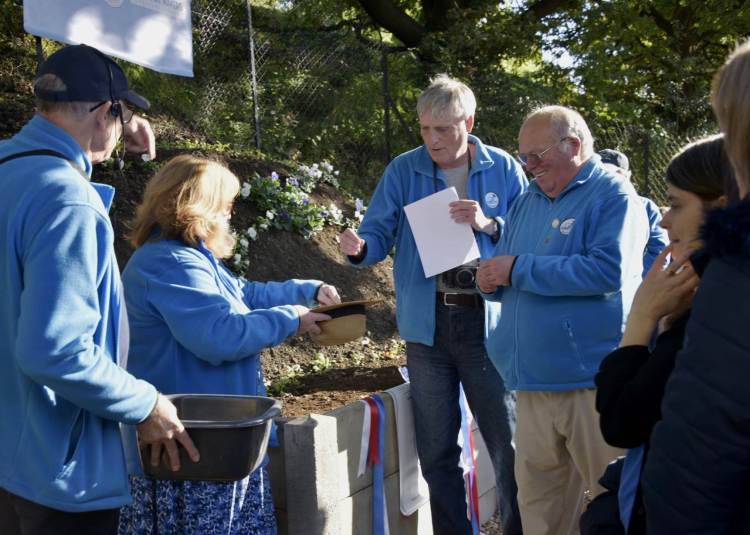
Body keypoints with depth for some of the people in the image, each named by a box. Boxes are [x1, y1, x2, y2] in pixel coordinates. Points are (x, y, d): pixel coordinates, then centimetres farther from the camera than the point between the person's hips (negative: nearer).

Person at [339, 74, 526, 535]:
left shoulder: (504, 169, 0)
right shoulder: (404, 171, 2)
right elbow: (380, 234, -1)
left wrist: (489, 225, -17)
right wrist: (360, 248, -23)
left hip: (488, 321, -2)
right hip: (428, 325, 2)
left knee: (509, 444, 2)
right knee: (436, 450, 12)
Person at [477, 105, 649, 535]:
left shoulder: (613, 195, -6)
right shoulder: (529, 201, 17)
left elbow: (609, 271, -22)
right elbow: (507, 272, 24)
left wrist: (520, 269, -16)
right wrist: (492, 279, -2)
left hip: (593, 381, -7)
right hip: (534, 380, 7)